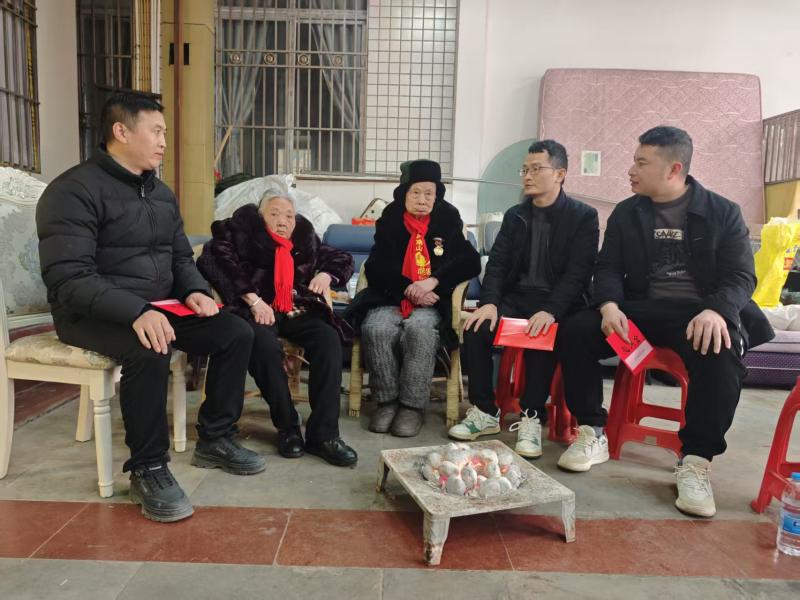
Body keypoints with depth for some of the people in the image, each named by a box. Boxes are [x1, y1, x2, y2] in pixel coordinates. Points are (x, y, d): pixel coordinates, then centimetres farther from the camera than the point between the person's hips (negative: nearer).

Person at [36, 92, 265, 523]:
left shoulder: (160, 192, 12)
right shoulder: (74, 190, -13)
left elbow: (181, 256, 18)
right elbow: (69, 278, -22)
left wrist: (194, 290, -5)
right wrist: (135, 311, -36)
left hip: (158, 307, 7)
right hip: (94, 313, -7)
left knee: (237, 334, -8)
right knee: (150, 352, -37)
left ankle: (215, 440, 6)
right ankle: (148, 470, -17)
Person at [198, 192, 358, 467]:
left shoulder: (306, 238, 21)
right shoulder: (243, 233, 9)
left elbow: (343, 258, 30)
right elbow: (216, 259, -9)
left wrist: (326, 274, 6)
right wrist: (253, 299, -18)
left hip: (298, 311, 4)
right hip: (258, 311, -3)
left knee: (329, 338, -26)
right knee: (266, 345, -36)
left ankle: (323, 434, -24)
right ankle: (288, 428, -16)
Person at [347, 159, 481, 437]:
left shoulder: (448, 220, 9)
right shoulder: (390, 221, 10)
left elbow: (470, 262, 1)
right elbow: (376, 269, 3)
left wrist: (434, 281, -15)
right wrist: (408, 288, -14)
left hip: (431, 303, -1)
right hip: (390, 299, 1)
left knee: (419, 329, -34)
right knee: (375, 329, -30)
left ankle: (413, 405, -21)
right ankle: (387, 400, -15)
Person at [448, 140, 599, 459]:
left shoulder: (583, 217, -1)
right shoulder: (514, 215, 13)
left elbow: (577, 274, -11)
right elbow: (497, 263, 5)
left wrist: (550, 311, -28)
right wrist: (489, 302, -15)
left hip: (559, 303, -4)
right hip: (517, 297, 4)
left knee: (540, 336, -35)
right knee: (475, 328, -22)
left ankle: (531, 418, -18)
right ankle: (485, 412, -10)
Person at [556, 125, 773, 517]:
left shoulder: (723, 213, 4)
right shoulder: (625, 213, 11)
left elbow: (741, 276, -2)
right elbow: (608, 268, 6)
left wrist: (716, 311, -25)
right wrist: (609, 306, -17)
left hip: (701, 313, -2)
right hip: (642, 309, 3)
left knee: (720, 356, -37)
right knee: (574, 331, -22)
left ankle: (696, 460, -19)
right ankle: (593, 434, -9)